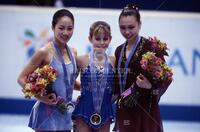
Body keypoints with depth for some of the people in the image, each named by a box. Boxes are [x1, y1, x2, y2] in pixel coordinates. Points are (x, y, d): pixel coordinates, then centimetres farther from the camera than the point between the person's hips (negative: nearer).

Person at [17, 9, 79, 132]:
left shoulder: (73, 52, 5)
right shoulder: (45, 52, -13)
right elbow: (22, 78, -9)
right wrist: (40, 97, -19)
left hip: (65, 113, 6)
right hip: (47, 112, -6)